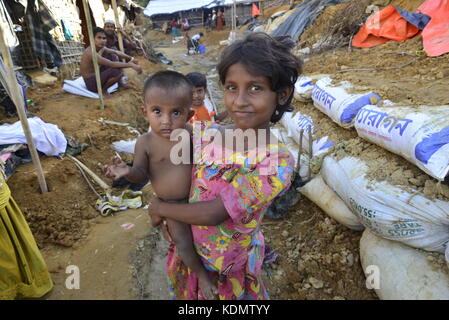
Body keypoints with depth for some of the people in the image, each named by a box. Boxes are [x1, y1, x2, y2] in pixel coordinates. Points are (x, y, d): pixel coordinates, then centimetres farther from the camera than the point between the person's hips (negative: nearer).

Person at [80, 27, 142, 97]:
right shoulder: (90, 52, -27)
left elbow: (117, 53, 7)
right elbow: (112, 64, -32)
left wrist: (131, 59, -3)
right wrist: (131, 65, -31)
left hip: (97, 75, 10)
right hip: (92, 84, -10)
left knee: (113, 56, 10)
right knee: (118, 71, -29)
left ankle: (121, 83, 12)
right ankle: (103, 90, -7)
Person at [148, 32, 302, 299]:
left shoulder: (278, 162, -29)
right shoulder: (206, 133, -16)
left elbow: (214, 214, -30)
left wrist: (161, 208, -18)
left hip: (230, 267, -4)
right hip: (188, 250, 4)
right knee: (185, 292, 30)